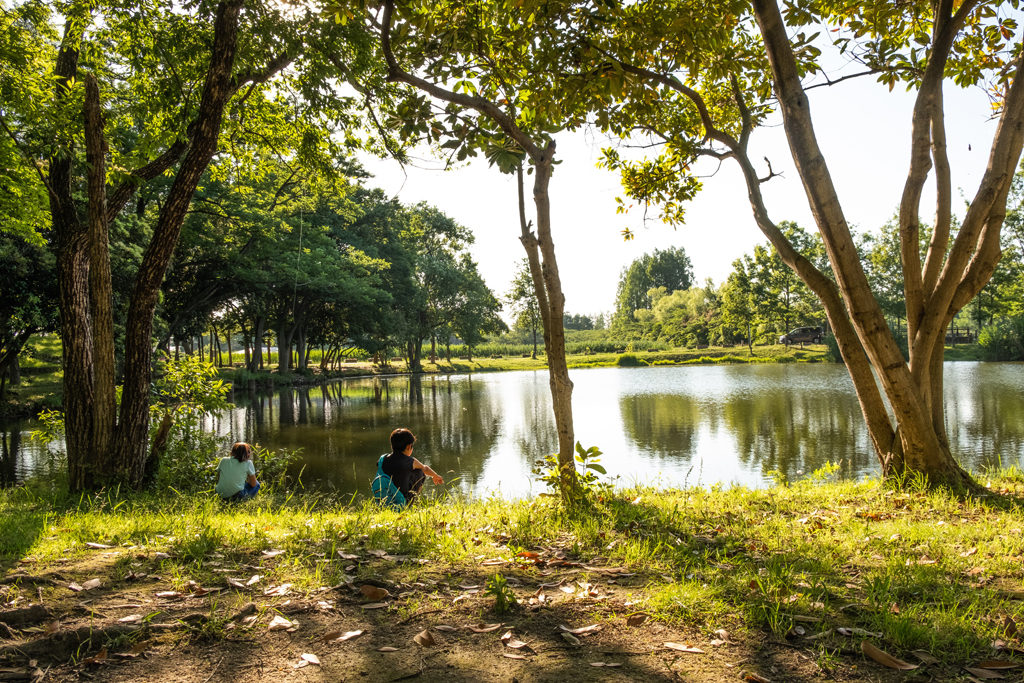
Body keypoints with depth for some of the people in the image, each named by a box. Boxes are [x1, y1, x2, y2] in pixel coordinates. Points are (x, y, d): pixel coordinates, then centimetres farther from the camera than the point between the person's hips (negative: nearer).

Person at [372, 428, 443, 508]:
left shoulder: (382, 459, -1)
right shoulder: (410, 462, -10)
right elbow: (425, 469, 13)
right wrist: (436, 476, 35)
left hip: (381, 502, 5)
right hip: (400, 504, -5)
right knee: (420, 472, 9)